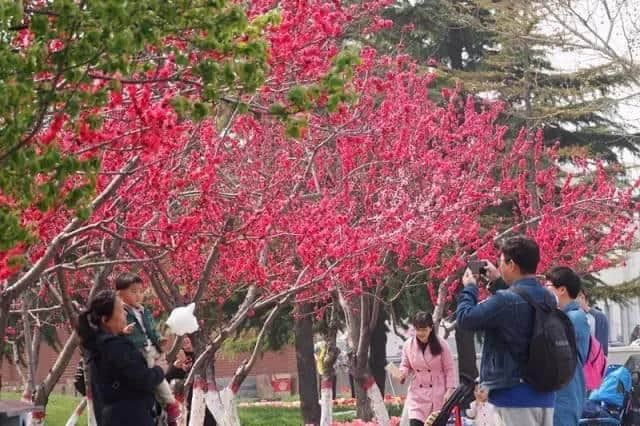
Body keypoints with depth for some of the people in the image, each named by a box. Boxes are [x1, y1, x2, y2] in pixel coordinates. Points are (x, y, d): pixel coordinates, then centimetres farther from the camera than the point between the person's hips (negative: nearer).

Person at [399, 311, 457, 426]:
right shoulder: (408, 345, -1)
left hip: (438, 395, -1)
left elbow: (449, 369, -4)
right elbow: (405, 365, 11)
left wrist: (450, 390, -13)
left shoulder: (441, 344, -8)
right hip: (417, 395, 1)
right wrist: (402, 374, -12)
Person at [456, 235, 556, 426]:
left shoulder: (506, 300, -19)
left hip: (516, 393, -8)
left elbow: (465, 318, -10)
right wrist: (498, 282, 26)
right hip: (544, 392, 8)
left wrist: (469, 288, 7)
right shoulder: (547, 298, 6)